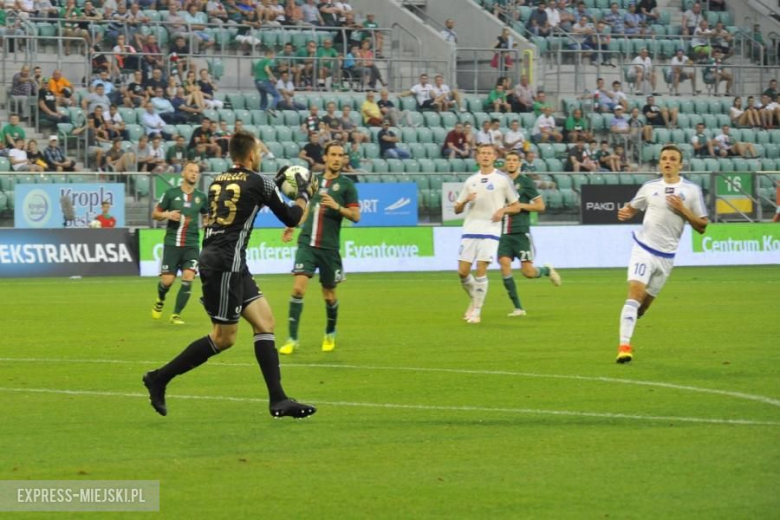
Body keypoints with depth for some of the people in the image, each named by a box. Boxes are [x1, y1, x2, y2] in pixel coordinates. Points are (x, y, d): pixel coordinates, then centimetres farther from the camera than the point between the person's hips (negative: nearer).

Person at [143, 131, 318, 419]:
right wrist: (304, 194, 22)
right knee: (224, 338, -2)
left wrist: (274, 185, 32)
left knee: (264, 321, 7)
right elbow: (291, 218, 4)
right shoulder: (258, 183, -7)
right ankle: (159, 378, 3)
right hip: (225, 264, -9)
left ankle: (278, 400, 2)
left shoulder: (219, 182, 14)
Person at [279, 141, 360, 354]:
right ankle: (292, 339, -11)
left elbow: (356, 216, -5)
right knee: (298, 288, -15)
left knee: (329, 295, 10)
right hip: (307, 243, 2)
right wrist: (292, 226, 18)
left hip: (329, 248, -2)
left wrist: (337, 206, -20)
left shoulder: (346, 185, -1)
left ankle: (330, 334, 37)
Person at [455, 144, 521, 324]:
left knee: (481, 270, -12)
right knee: (463, 271, -3)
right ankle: (474, 300, 23)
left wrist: (503, 210, -12)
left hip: (490, 230, -4)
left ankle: (476, 311, -3)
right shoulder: (471, 181, 14)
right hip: (469, 230, 4)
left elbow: (516, 207, 8)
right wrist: (465, 201, -6)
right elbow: (457, 209, 16)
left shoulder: (502, 179, 4)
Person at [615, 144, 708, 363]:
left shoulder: (692, 190, 0)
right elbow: (632, 208, 18)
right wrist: (625, 213, -6)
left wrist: (683, 210, -14)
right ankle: (624, 345, -23)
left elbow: (701, 227, 1)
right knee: (635, 292, -20)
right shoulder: (650, 188, 4)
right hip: (644, 247, -1)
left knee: (644, 303, 9)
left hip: (666, 255, 1)